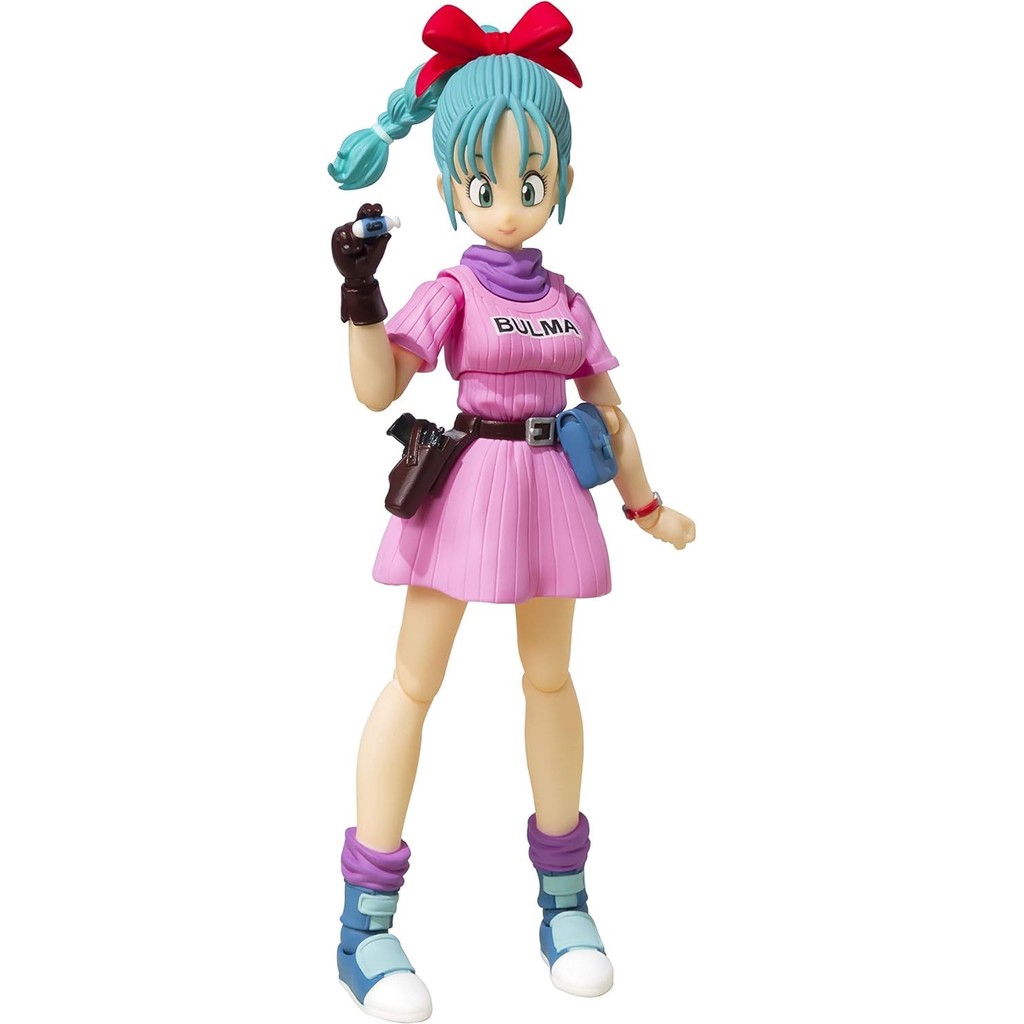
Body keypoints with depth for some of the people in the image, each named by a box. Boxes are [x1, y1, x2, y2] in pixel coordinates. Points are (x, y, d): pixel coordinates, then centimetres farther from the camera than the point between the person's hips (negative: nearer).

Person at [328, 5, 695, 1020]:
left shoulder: (568, 304, 8)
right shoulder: (449, 295, -4)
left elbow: (608, 408, 17)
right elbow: (377, 389, -15)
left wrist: (646, 505, 21)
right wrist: (361, 301, -28)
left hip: (549, 495, 5)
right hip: (462, 489, -4)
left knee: (551, 678, 12)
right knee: (414, 681, -3)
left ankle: (563, 896, 26)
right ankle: (366, 920, 5)